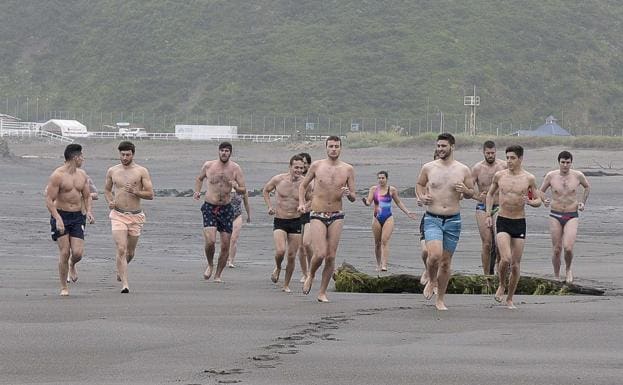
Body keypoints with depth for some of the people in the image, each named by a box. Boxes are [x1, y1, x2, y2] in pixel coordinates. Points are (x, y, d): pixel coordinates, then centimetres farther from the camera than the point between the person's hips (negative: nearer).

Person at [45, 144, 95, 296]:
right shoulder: (57, 176, -11)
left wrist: (89, 211, 0)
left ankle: (72, 265, 30)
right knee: (64, 252, -8)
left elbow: (87, 196, 19)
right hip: (61, 215, -4)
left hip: (77, 216, 4)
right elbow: (49, 200, -13)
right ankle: (64, 287, 4)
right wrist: (58, 219, -24)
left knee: (77, 252, -8)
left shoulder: (82, 175, 10)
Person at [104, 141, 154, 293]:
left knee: (130, 252, 13)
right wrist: (110, 201, 2)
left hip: (136, 216, 0)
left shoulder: (141, 171, -1)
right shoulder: (112, 171, 6)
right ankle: (124, 284, -16)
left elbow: (150, 195, -3)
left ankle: (120, 269, 44)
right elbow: (107, 189, 22)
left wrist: (135, 191, -19)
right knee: (121, 249, -15)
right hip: (118, 215, 0)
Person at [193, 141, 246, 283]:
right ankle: (210, 265, 12)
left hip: (226, 209, 1)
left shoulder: (235, 168, -2)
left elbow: (243, 190, 1)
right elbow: (199, 178, 19)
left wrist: (236, 187, -21)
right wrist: (197, 192, 2)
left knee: (225, 246, 2)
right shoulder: (208, 165, -1)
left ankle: (218, 275, 20)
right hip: (209, 208, -1)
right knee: (210, 241, -18)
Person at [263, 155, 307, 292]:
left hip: (296, 222, 1)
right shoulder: (278, 179, -6)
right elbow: (265, 190, 13)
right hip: (279, 221, -1)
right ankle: (277, 268, 14)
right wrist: (270, 206, 1)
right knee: (280, 251, -20)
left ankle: (286, 285, 20)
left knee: (292, 256, 3)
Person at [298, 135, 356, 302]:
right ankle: (310, 275, 16)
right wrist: (301, 203, 1)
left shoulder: (348, 169, 3)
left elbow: (353, 198, 7)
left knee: (331, 257, 0)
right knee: (320, 253, -16)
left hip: (336, 217, 2)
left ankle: (322, 293, 13)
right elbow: (303, 185, 15)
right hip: (317, 216, -2)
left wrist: (349, 194, -16)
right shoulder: (316, 166, 1)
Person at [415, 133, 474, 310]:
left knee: (446, 262, 7)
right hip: (432, 219, -1)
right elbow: (419, 184, 18)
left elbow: (471, 193, 12)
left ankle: (441, 299, 21)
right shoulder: (428, 168, 1)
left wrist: (464, 190, -11)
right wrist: (421, 196, -3)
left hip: (453, 221, 1)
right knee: (434, 255, -21)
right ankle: (431, 280, 11)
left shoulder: (463, 170, 1)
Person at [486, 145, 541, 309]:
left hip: (519, 223, 1)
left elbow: (538, 201, 7)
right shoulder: (499, 175, 1)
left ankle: (509, 299, 19)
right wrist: (488, 214, 9)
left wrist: (529, 202, -15)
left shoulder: (529, 178, -2)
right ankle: (502, 285, 10)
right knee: (505, 259, -19)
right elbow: (490, 193, 18)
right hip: (502, 222, 0)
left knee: (515, 265, 4)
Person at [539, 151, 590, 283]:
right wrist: (544, 201, -11)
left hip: (572, 217, -1)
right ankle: (556, 277, 22)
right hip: (555, 216, 1)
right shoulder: (551, 176, -3)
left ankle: (568, 269, 13)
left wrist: (583, 202, 8)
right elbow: (540, 191, 9)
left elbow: (587, 187, 19)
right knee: (556, 250, 2)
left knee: (568, 248, -18)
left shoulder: (578, 175, -3)